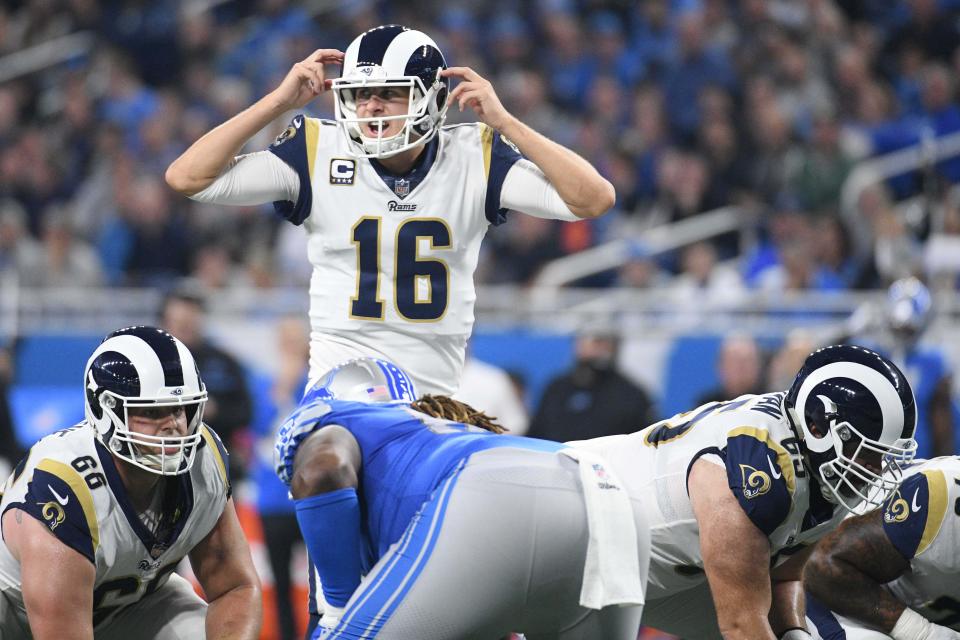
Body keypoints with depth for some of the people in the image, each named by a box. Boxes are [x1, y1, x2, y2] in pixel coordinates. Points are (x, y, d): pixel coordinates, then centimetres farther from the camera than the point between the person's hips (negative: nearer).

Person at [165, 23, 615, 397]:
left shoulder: (473, 157, -1)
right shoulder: (320, 153, -3)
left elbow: (593, 199, -8)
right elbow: (187, 178, -6)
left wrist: (502, 121, -13)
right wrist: (279, 102, -10)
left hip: (437, 399, 2)